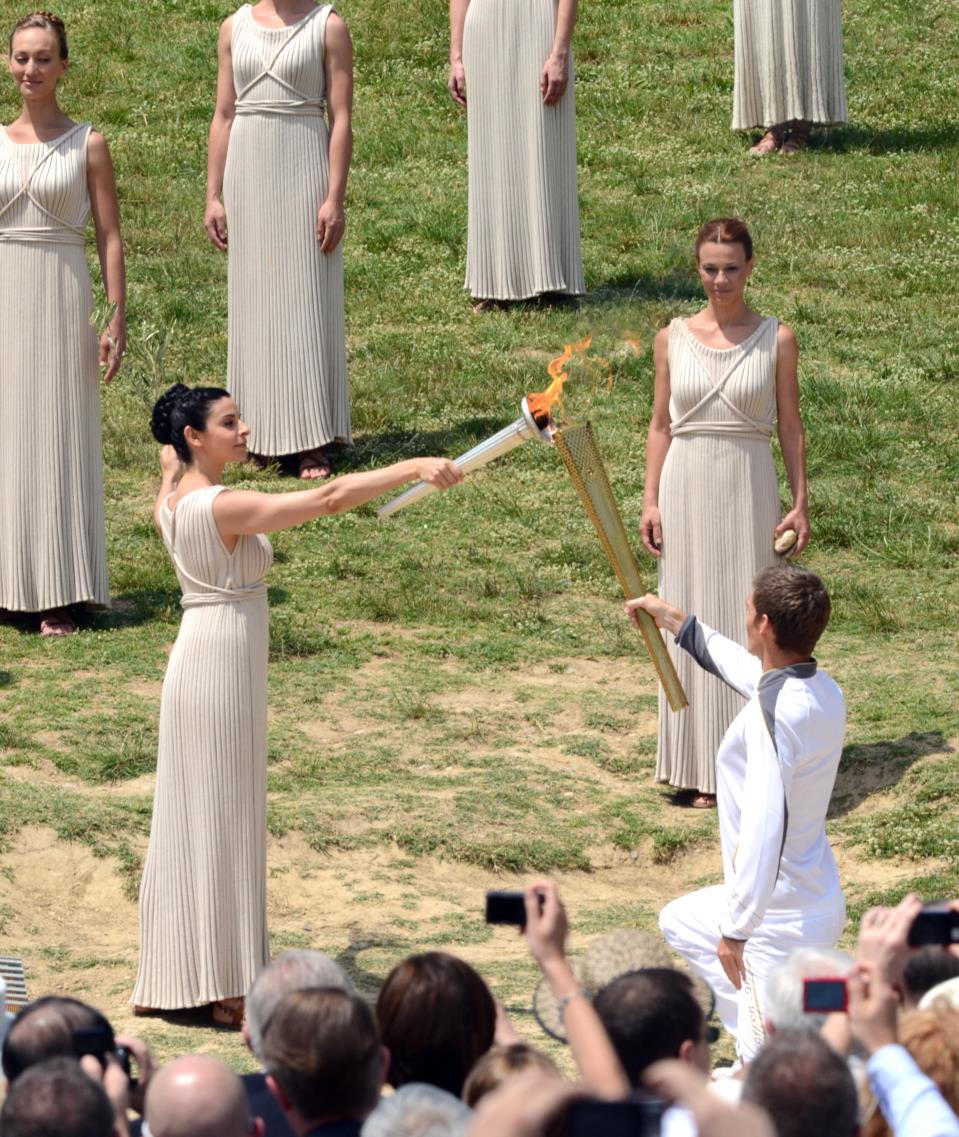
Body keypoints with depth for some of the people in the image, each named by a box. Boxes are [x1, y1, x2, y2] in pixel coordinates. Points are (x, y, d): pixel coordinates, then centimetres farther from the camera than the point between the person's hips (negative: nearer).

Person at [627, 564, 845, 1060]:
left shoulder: (771, 712, -27)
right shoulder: (824, 692, 2)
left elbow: (765, 828, -30)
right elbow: (742, 665, 23)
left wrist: (737, 928, -24)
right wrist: (673, 619, 36)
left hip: (781, 919, -9)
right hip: (818, 899, 9)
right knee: (680, 923, 32)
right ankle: (752, 1043, 31)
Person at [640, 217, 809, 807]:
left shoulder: (776, 339, 0)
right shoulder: (673, 338, 5)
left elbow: (791, 427, 3)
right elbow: (661, 425, 9)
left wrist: (801, 504, -3)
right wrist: (650, 502, 2)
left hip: (750, 490, -2)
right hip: (687, 489, 2)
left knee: (750, 623, -1)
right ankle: (704, 769, 10)